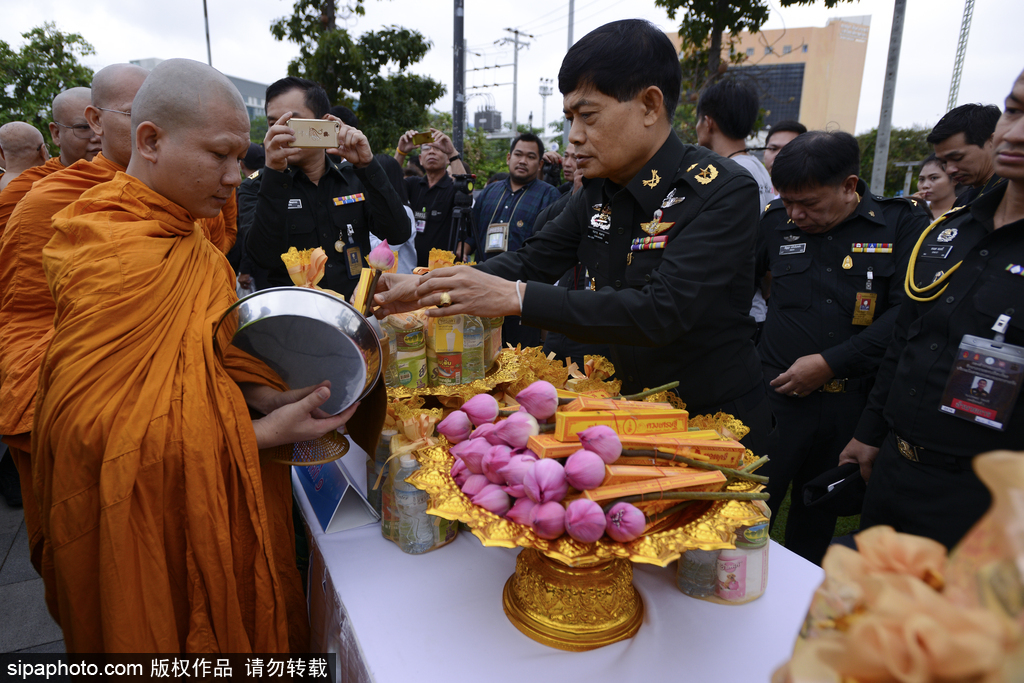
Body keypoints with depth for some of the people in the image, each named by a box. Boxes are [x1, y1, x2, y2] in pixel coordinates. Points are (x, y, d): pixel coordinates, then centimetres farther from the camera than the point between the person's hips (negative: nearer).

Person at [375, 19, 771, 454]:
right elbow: (533, 261, 1)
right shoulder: (600, 191, -1)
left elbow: (661, 311, -33)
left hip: (714, 425, -5)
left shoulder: (726, 193, -22)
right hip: (630, 410, 6)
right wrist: (423, 290, -12)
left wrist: (514, 297, -36)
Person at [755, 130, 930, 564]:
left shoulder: (903, 225, -2)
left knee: (818, 516, 17)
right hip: (779, 395, 0)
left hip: (856, 401, 0)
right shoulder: (775, 222, 2)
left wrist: (830, 363, -14)